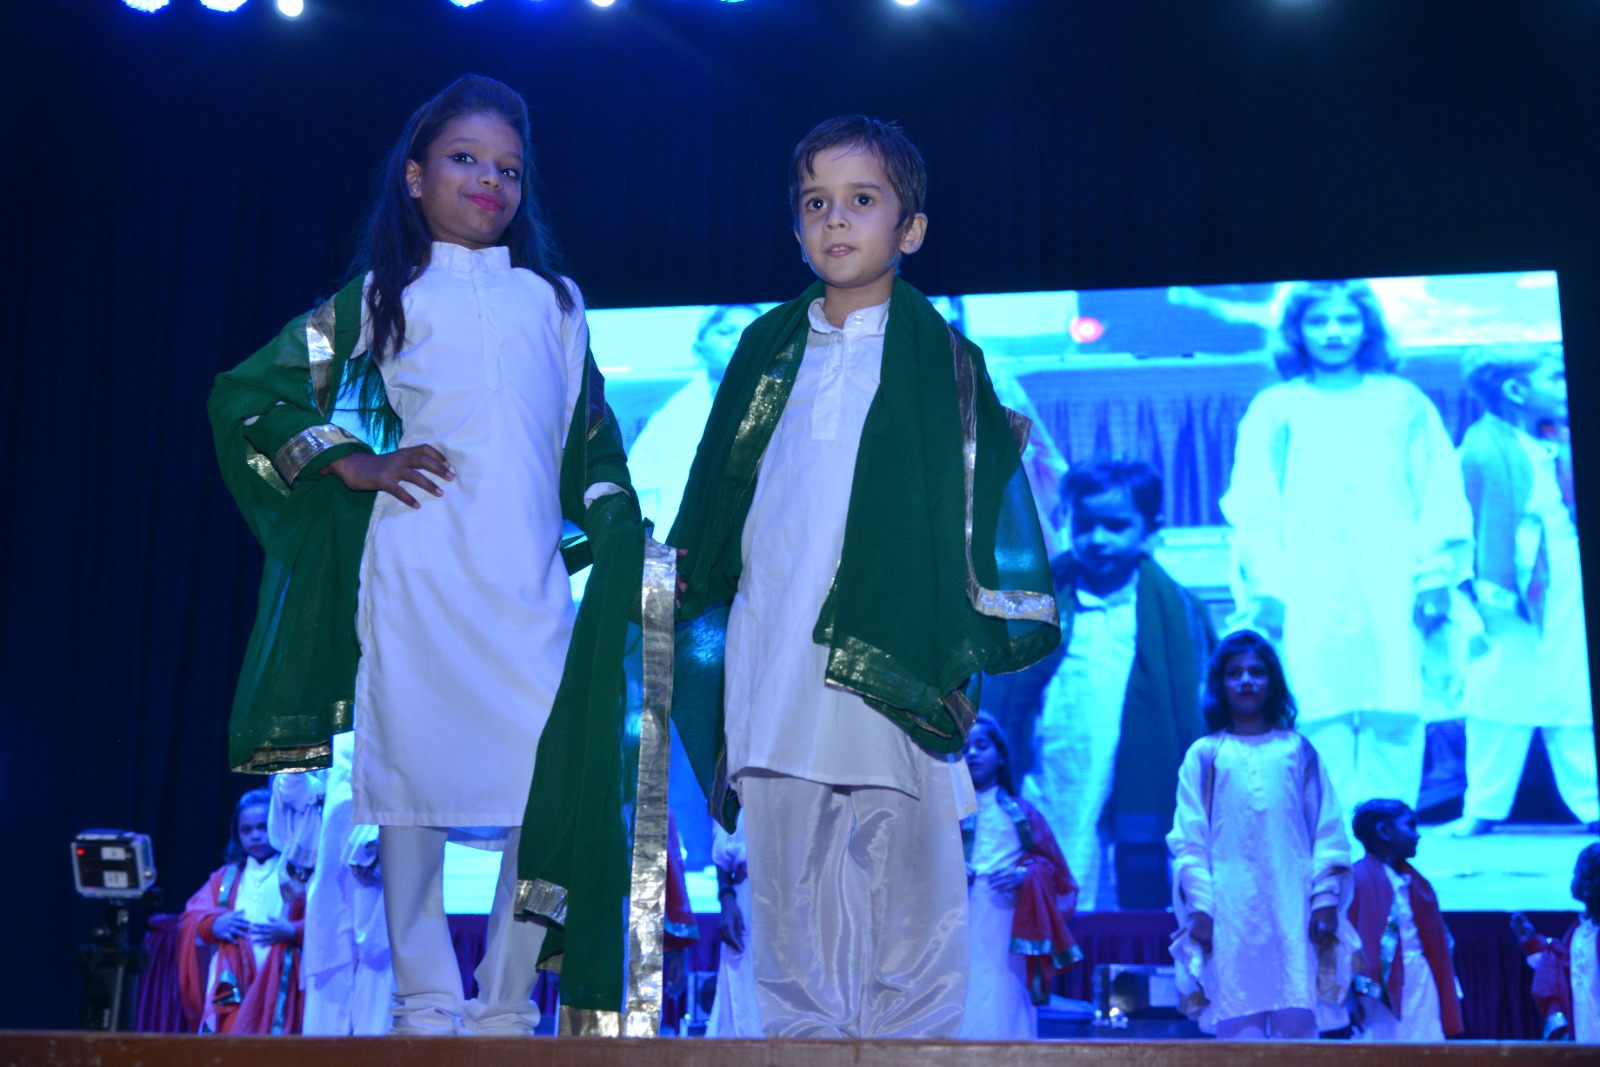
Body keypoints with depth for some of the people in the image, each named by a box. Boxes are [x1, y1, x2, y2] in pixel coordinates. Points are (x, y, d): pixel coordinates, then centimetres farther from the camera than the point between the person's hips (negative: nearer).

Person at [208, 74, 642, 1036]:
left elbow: (593, 441, 20)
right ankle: (426, 1003, 13)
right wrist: (352, 463, 1)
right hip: (413, 581, -2)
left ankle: (506, 1004, 8)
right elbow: (246, 395, 11)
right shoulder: (381, 297, 10)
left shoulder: (555, 300, 18)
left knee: (552, 792, -5)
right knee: (412, 789, 1)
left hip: (529, 586, 2)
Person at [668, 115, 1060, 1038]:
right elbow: (713, 511, 19)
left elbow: (986, 499, 2)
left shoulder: (940, 357, 5)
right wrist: (704, 635, 13)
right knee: (790, 916, 8)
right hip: (772, 676, 3)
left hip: (890, 676, -3)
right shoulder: (767, 351, 14)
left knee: (907, 906, -2)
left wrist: (961, 652, -6)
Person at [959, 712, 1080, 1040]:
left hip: (1006, 931, 0)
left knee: (1003, 1010, -5)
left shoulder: (1022, 814, 13)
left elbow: (1052, 867, 10)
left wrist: (1023, 876, -9)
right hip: (958, 927, 0)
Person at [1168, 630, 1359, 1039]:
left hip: (1293, 909, 1)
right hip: (1231, 910, -1)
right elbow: (1188, 840, 5)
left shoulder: (1299, 751, 13)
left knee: (1299, 1021, -7)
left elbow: (1328, 831, 8)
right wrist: (1200, 906, -6)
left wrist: (1326, 898, -3)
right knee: (1239, 1027, -6)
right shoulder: (1204, 756, 11)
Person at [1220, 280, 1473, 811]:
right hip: (1308, 605, -1)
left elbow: (1440, 495, 11)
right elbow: (1253, 507, 5)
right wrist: (1265, 590, -6)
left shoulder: (1404, 402, 16)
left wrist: (1435, 578, -1)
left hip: (1392, 603, 1)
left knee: (1393, 729, -7)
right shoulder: (1275, 408, 12)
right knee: (1318, 726, -9)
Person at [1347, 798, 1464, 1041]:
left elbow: (1437, 941, 19)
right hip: (1380, 990, -7)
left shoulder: (1414, 881, 19)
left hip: (1421, 985, 7)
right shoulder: (1357, 878, -4)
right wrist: (1351, 992, -19)